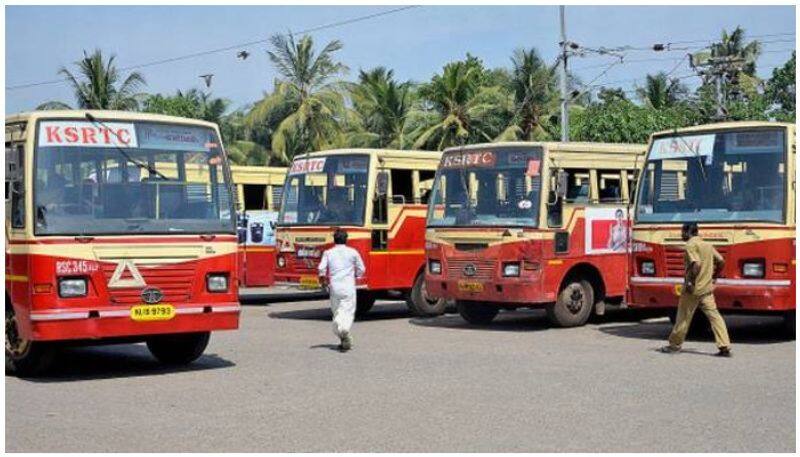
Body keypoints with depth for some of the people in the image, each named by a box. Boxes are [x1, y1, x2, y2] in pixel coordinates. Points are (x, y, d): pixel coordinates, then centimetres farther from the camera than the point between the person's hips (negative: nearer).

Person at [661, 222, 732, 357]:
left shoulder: (691, 245, -11)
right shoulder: (707, 245, 13)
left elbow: (696, 264, -24)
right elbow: (721, 262, 12)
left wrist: (690, 281, -19)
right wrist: (713, 277, 19)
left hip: (692, 290, -7)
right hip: (707, 289, 7)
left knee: (683, 318, 5)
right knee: (714, 316, 2)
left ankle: (674, 344, 17)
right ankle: (725, 347, -5)